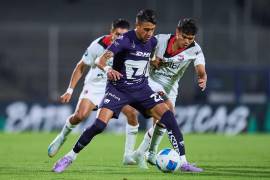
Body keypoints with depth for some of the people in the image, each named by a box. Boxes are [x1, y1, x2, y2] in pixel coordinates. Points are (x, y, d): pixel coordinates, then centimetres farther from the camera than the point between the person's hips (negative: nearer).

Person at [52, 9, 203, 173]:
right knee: (100, 124, -21)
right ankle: (70, 157, -1)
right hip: (118, 88, -4)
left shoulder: (153, 42, -1)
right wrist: (108, 69, -50)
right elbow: (102, 60, -31)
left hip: (141, 89, 4)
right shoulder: (125, 40, -18)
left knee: (168, 116, -15)